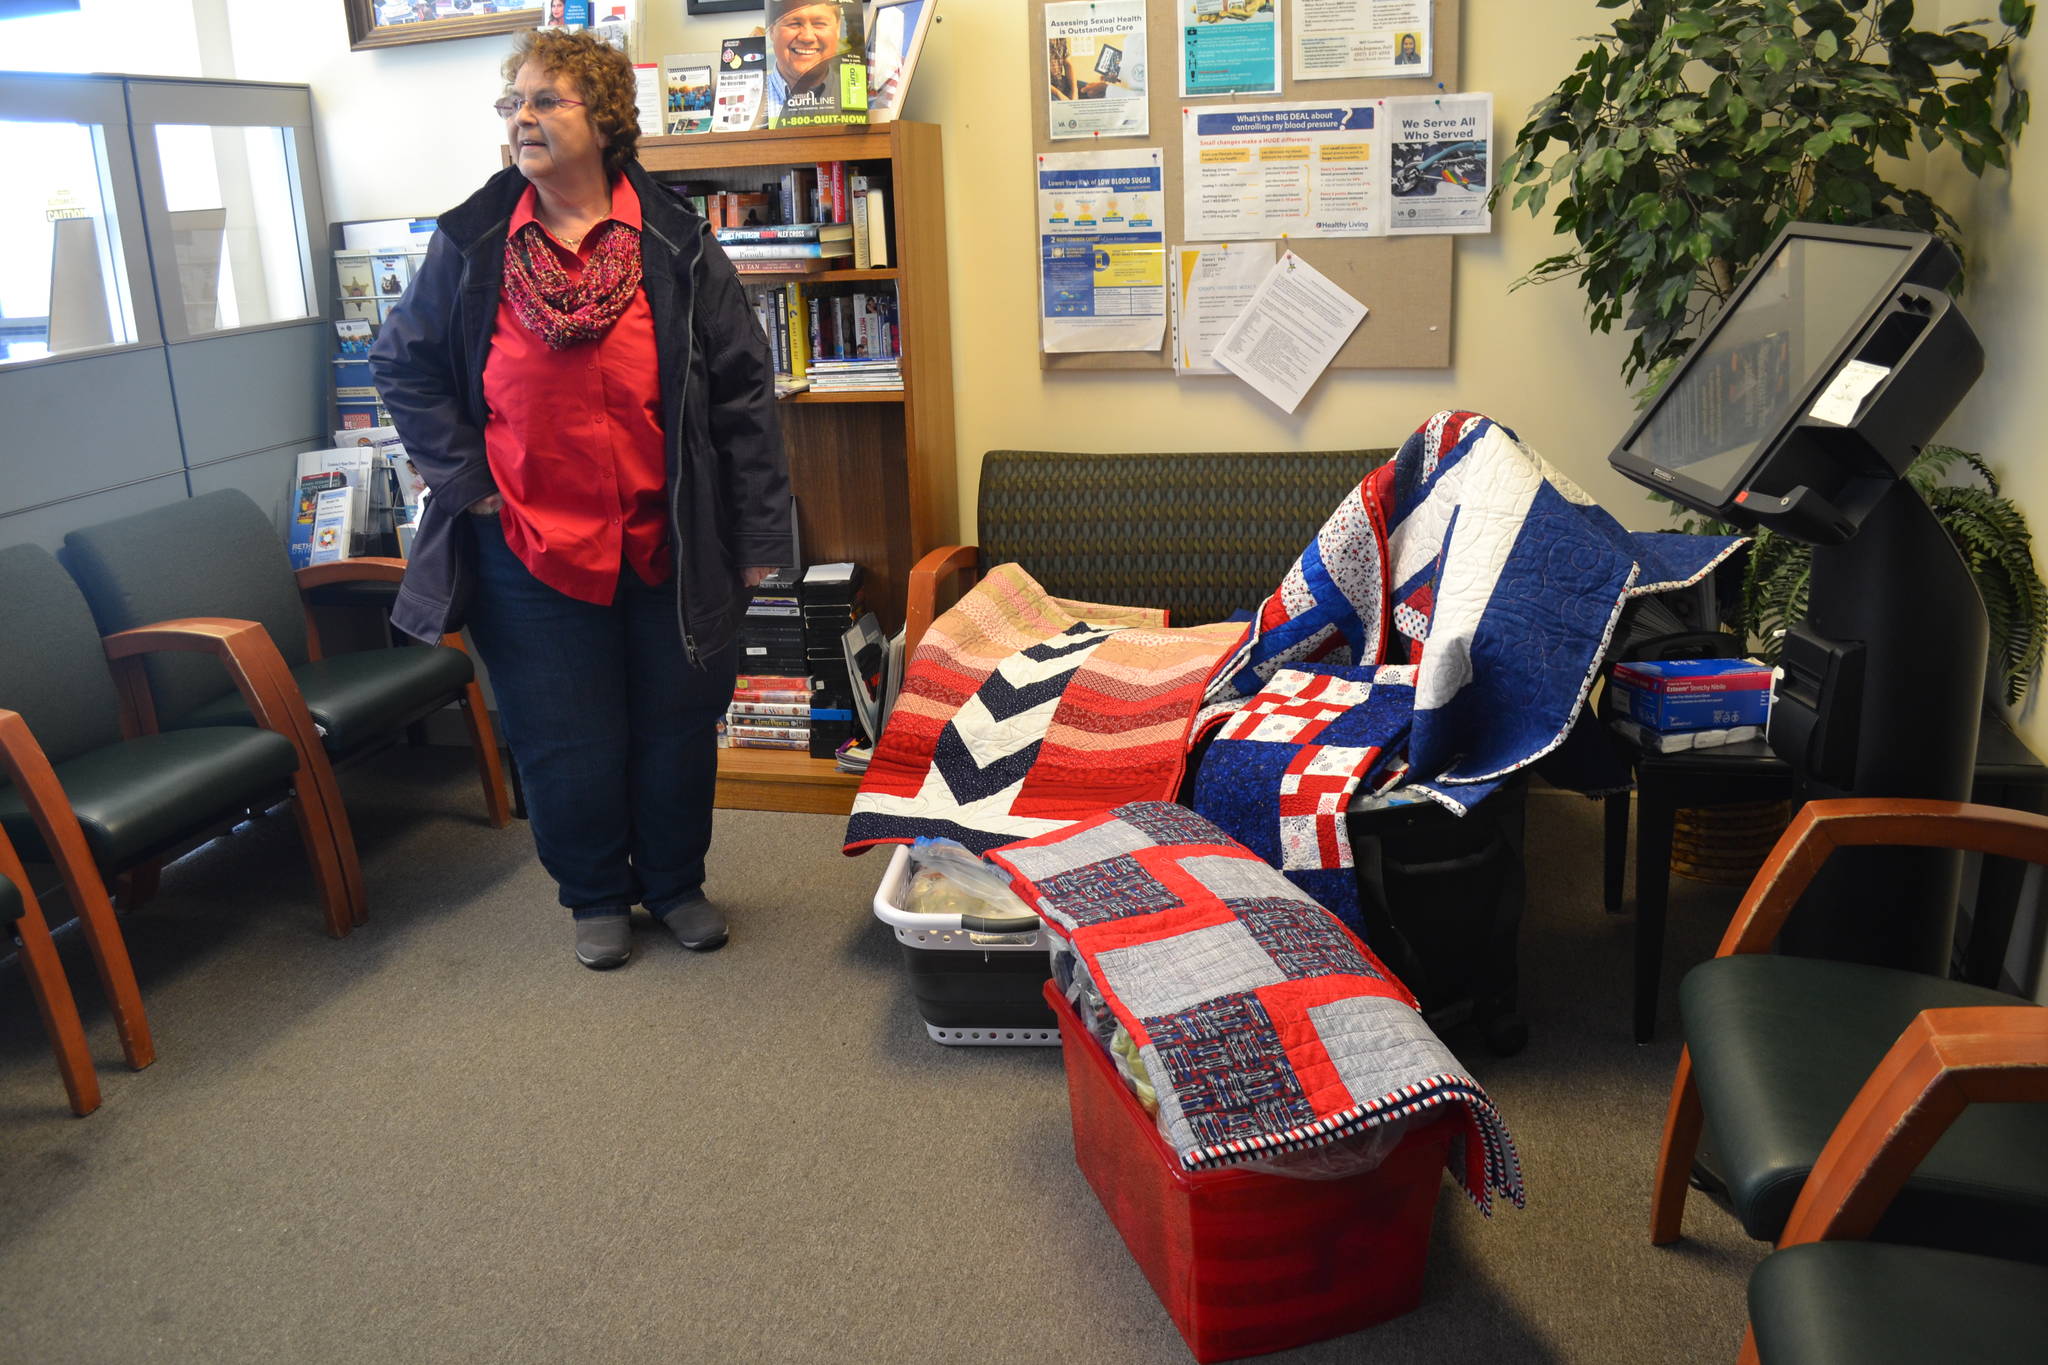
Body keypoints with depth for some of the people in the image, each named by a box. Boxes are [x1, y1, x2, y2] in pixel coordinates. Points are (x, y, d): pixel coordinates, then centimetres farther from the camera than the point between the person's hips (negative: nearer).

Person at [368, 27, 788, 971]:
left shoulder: (675, 245, -3)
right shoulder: (472, 244, 0)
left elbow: (743, 390, -4)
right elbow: (401, 363, 9)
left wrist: (759, 534, -6)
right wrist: (462, 478, -2)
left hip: (668, 547, 0)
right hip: (532, 548, 1)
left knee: (677, 726, 12)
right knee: (565, 742, 9)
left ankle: (675, 882, 34)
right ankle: (594, 897, 31)